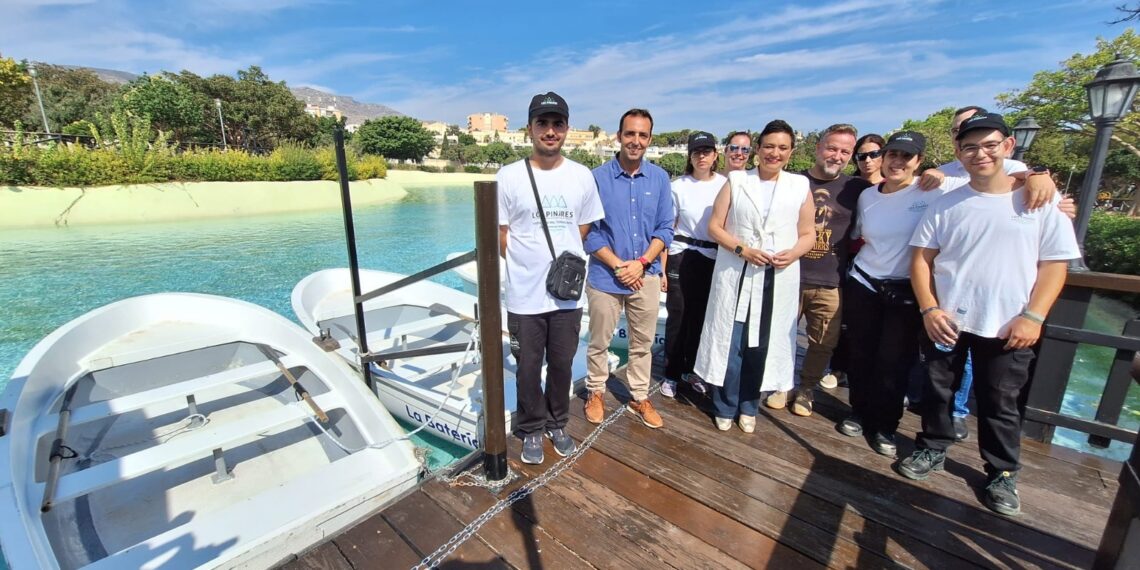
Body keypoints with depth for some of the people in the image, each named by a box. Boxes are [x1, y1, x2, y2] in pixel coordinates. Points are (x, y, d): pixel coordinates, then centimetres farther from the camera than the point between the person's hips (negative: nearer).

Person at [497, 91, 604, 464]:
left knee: (562, 365, 16)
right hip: (525, 295, -2)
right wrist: (526, 265, -3)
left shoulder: (581, 176, 1)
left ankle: (557, 424, 40)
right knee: (529, 369, 12)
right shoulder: (509, 176, -6)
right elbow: (500, 235, -1)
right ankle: (531, 430, 35)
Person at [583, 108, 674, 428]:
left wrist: (641, 263, -12)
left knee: (642, 343, 14)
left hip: (646, 276, 3)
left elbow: (665, 228, 2)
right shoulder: (598, 177, -7)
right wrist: (617, 265, -14)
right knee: (599, 342, 12)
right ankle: (596, 392, 34)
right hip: (605, 276, -2)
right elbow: (589, 231, -7)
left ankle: (640, 398, 32)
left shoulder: (659, 178, 2)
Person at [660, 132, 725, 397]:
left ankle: (690, 369, 30)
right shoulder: (678, 186, -2)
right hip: (682, 258, -2)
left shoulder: (725, 185, 2)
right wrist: (661, 269, -5)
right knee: (678, 317, 4)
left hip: (714, 260, 2)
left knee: (701, 317, 12)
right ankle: (671, 374, 19)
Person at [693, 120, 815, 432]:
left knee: (763, 344, 9)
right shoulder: (736, 181, 3)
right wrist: (743, 249, -15)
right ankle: (725, 407, 21)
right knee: (730, 341, 3)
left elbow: (808, 234, 9)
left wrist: (793, 254, -12)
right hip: (736, 275, -1)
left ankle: (749, 407, 28)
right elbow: (714, 227, -1)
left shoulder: (800, 186, 7)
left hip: (778, 279, 2)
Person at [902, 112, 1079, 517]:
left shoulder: (1039, 203, 0)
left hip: (1008, 328, -1)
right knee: (938, 391, 13)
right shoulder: (945, 206, 2)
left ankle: (1003, 474, 30)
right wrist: (929, 309, -10)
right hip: (946, 321, 1)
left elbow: (1054, 265, -1)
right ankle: (932, 450, 31)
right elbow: (921, 259, 0)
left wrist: (1033, 316, -10)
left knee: (1001, 404, 11)